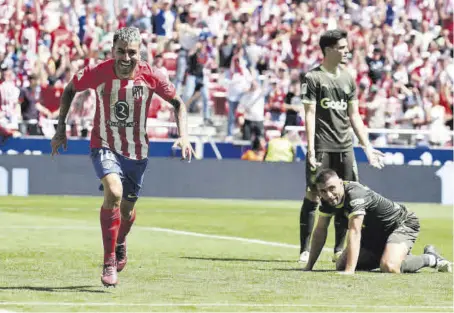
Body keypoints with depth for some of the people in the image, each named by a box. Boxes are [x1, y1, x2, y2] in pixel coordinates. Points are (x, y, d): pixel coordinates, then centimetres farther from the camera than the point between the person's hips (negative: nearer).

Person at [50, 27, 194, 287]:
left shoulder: (150, 76, -16)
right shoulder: (98, 73, -18)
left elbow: (177, 102, 0)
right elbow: (70, 90, 2)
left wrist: (184, 136, -13)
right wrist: (61, 128, -2)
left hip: (137, 151, 2)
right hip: (104, 146, -2)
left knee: (127, 208, 14)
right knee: (114, 193, -28)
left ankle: (120, 243, 52)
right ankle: (109, 263, -19)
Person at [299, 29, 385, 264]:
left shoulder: (348, 78, 14)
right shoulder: (313, 77, -3)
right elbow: (310, 114, -7)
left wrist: (367, 147, 12)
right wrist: (311, 150, -14)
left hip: (345, 147, 5)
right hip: (322, 146, -5)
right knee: (313, 196, -6)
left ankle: (339, 249, 13)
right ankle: (305, 250, -2)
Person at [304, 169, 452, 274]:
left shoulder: (355, 194, -36)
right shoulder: (329, 198, -11)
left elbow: (354, 232, -44)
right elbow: (320, 230, -1)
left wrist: (349, 271, -50)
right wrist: (309, 266, -4)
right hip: (375, 231, 9)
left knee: (389, 267, -33)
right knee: (341, 265, 3)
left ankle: (430, 258, -5)